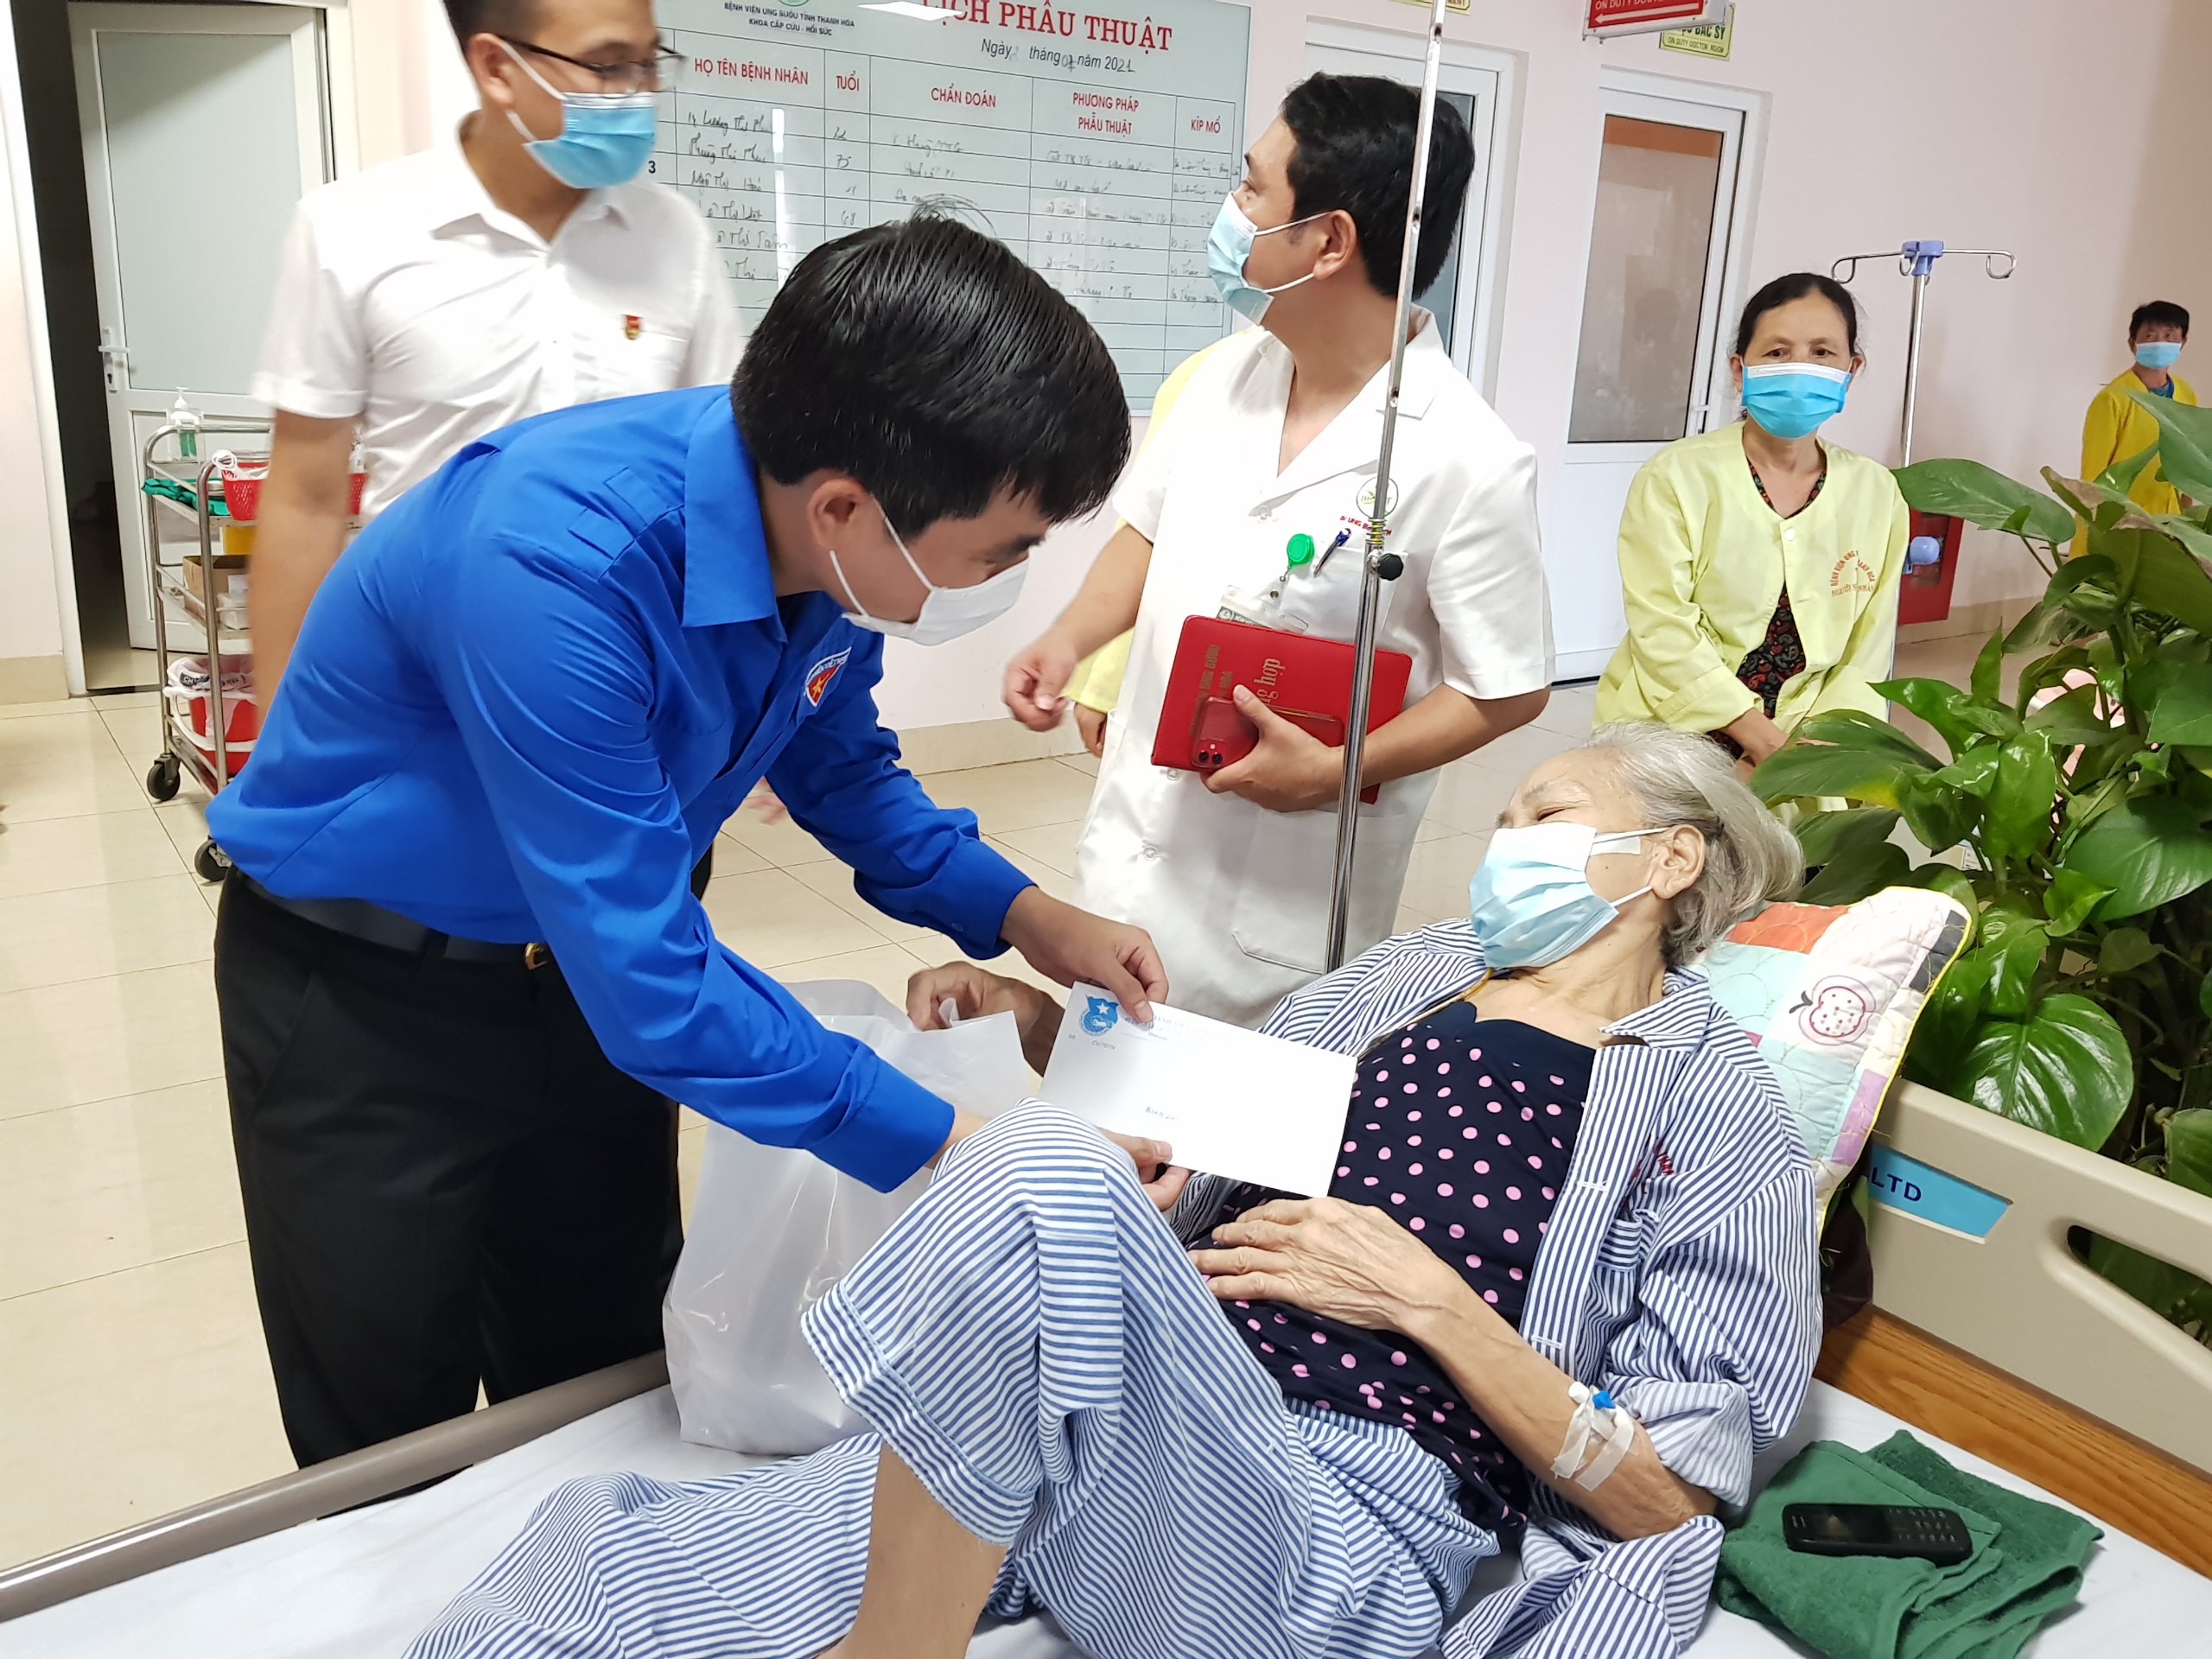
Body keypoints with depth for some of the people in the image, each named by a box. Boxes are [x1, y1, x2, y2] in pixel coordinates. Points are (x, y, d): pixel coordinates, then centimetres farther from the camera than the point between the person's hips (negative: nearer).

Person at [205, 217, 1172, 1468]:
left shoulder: (836, 538, -16)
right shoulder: (553, 564, -38)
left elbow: (841, 765, 5)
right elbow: (651, 981, -35)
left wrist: (1022, 916, -8)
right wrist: (953, 1149, -30)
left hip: (582, 966, 6)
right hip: (362, 993, -6)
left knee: (615, 1398, 18)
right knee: (393, 1454, 10)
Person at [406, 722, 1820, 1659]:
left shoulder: (1722, 1116, 6)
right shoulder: (1407, 976, 20)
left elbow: (1674, 1502, 1)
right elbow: (1186, 1172, 25)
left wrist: (1422, 1294, -8)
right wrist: (1051, 1027, 10)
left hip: (1355, 1531, -4)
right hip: (1111, 1455, 4)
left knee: (1045, 1176, -34)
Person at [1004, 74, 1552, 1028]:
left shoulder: (1467, 463, -19)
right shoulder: (1228, 371, 0)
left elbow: (1509, 691, -12)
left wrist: (1338, 769, -22)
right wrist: (1070, 641, -4)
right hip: (1129, 845, 6)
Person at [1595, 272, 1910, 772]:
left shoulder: (1876, 494, 6)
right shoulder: (1675, 477, -5)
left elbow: (1865, 658, 5)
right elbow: (1662, 630, -12)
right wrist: (1768, 742, -16)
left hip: (1798, 761, 3)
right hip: (1661, 740, -3)